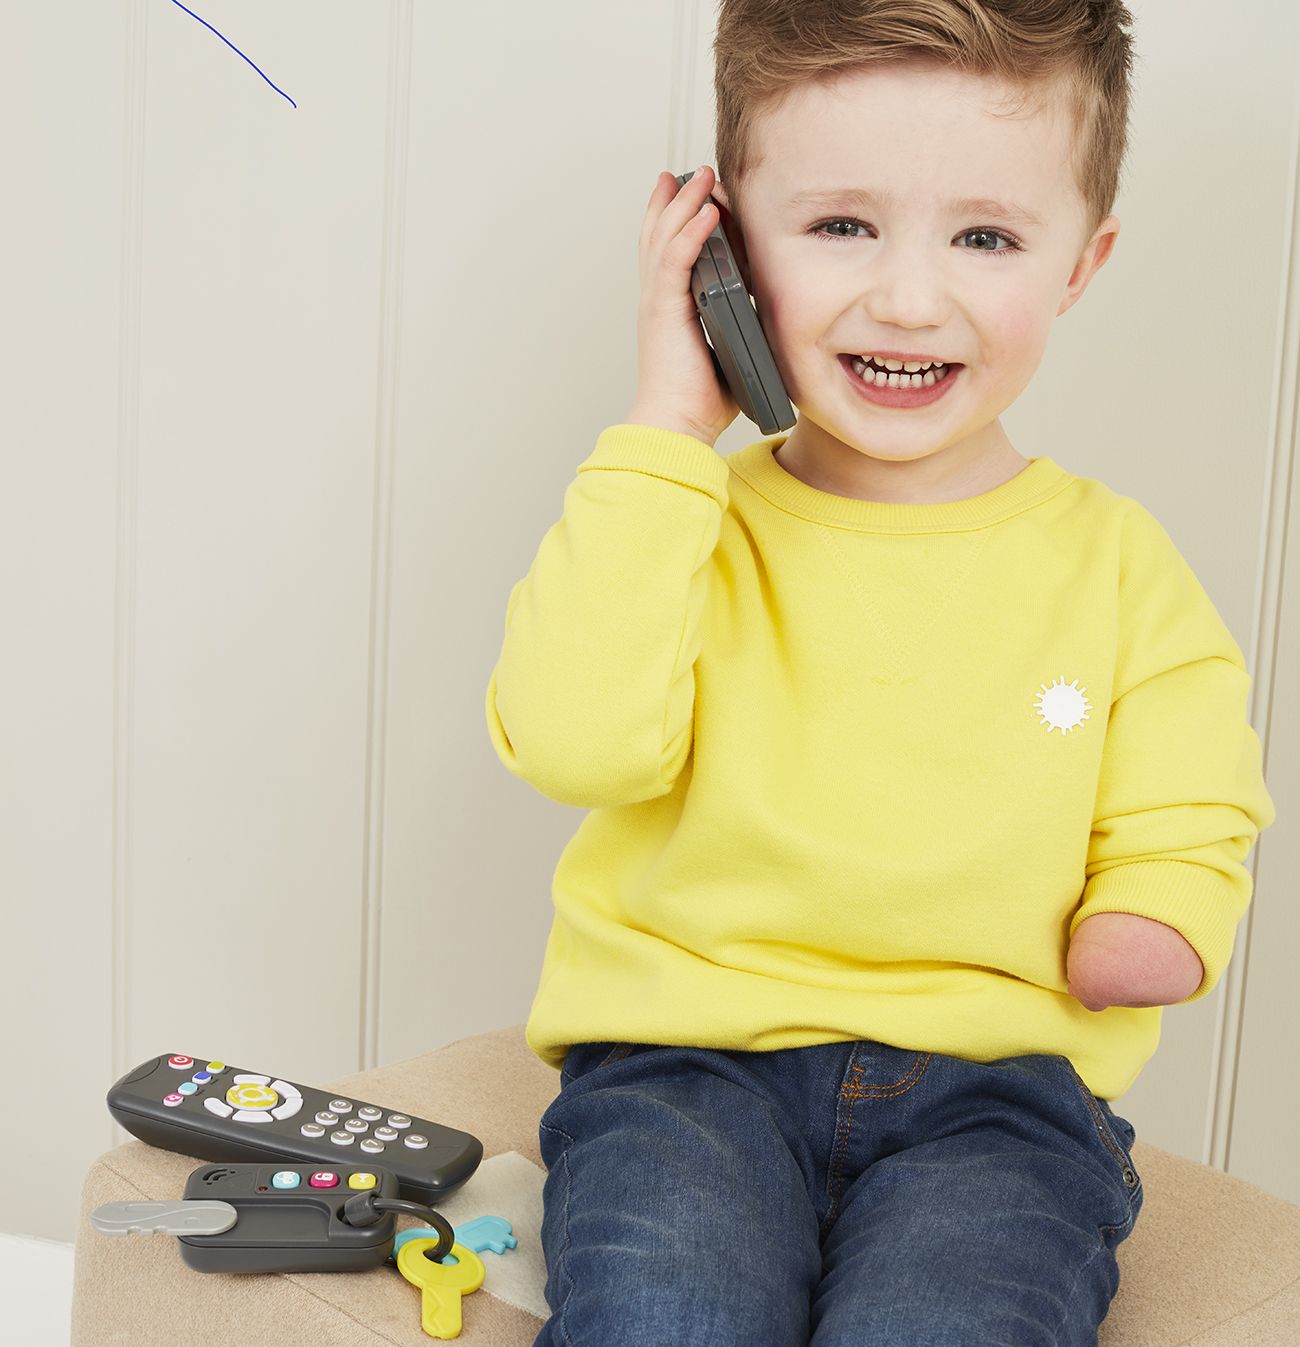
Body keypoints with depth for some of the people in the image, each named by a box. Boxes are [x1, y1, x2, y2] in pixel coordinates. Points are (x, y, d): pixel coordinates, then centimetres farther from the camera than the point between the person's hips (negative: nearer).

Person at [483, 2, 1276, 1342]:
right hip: (688, 1058, -1)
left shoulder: (1116, 562, 6)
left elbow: (1180, 831, 11)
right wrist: (665, 429, -13)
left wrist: (1152, 928, -12)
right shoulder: (678, 522, 2)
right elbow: (575, 741, -17)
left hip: (995, 1084, 2)